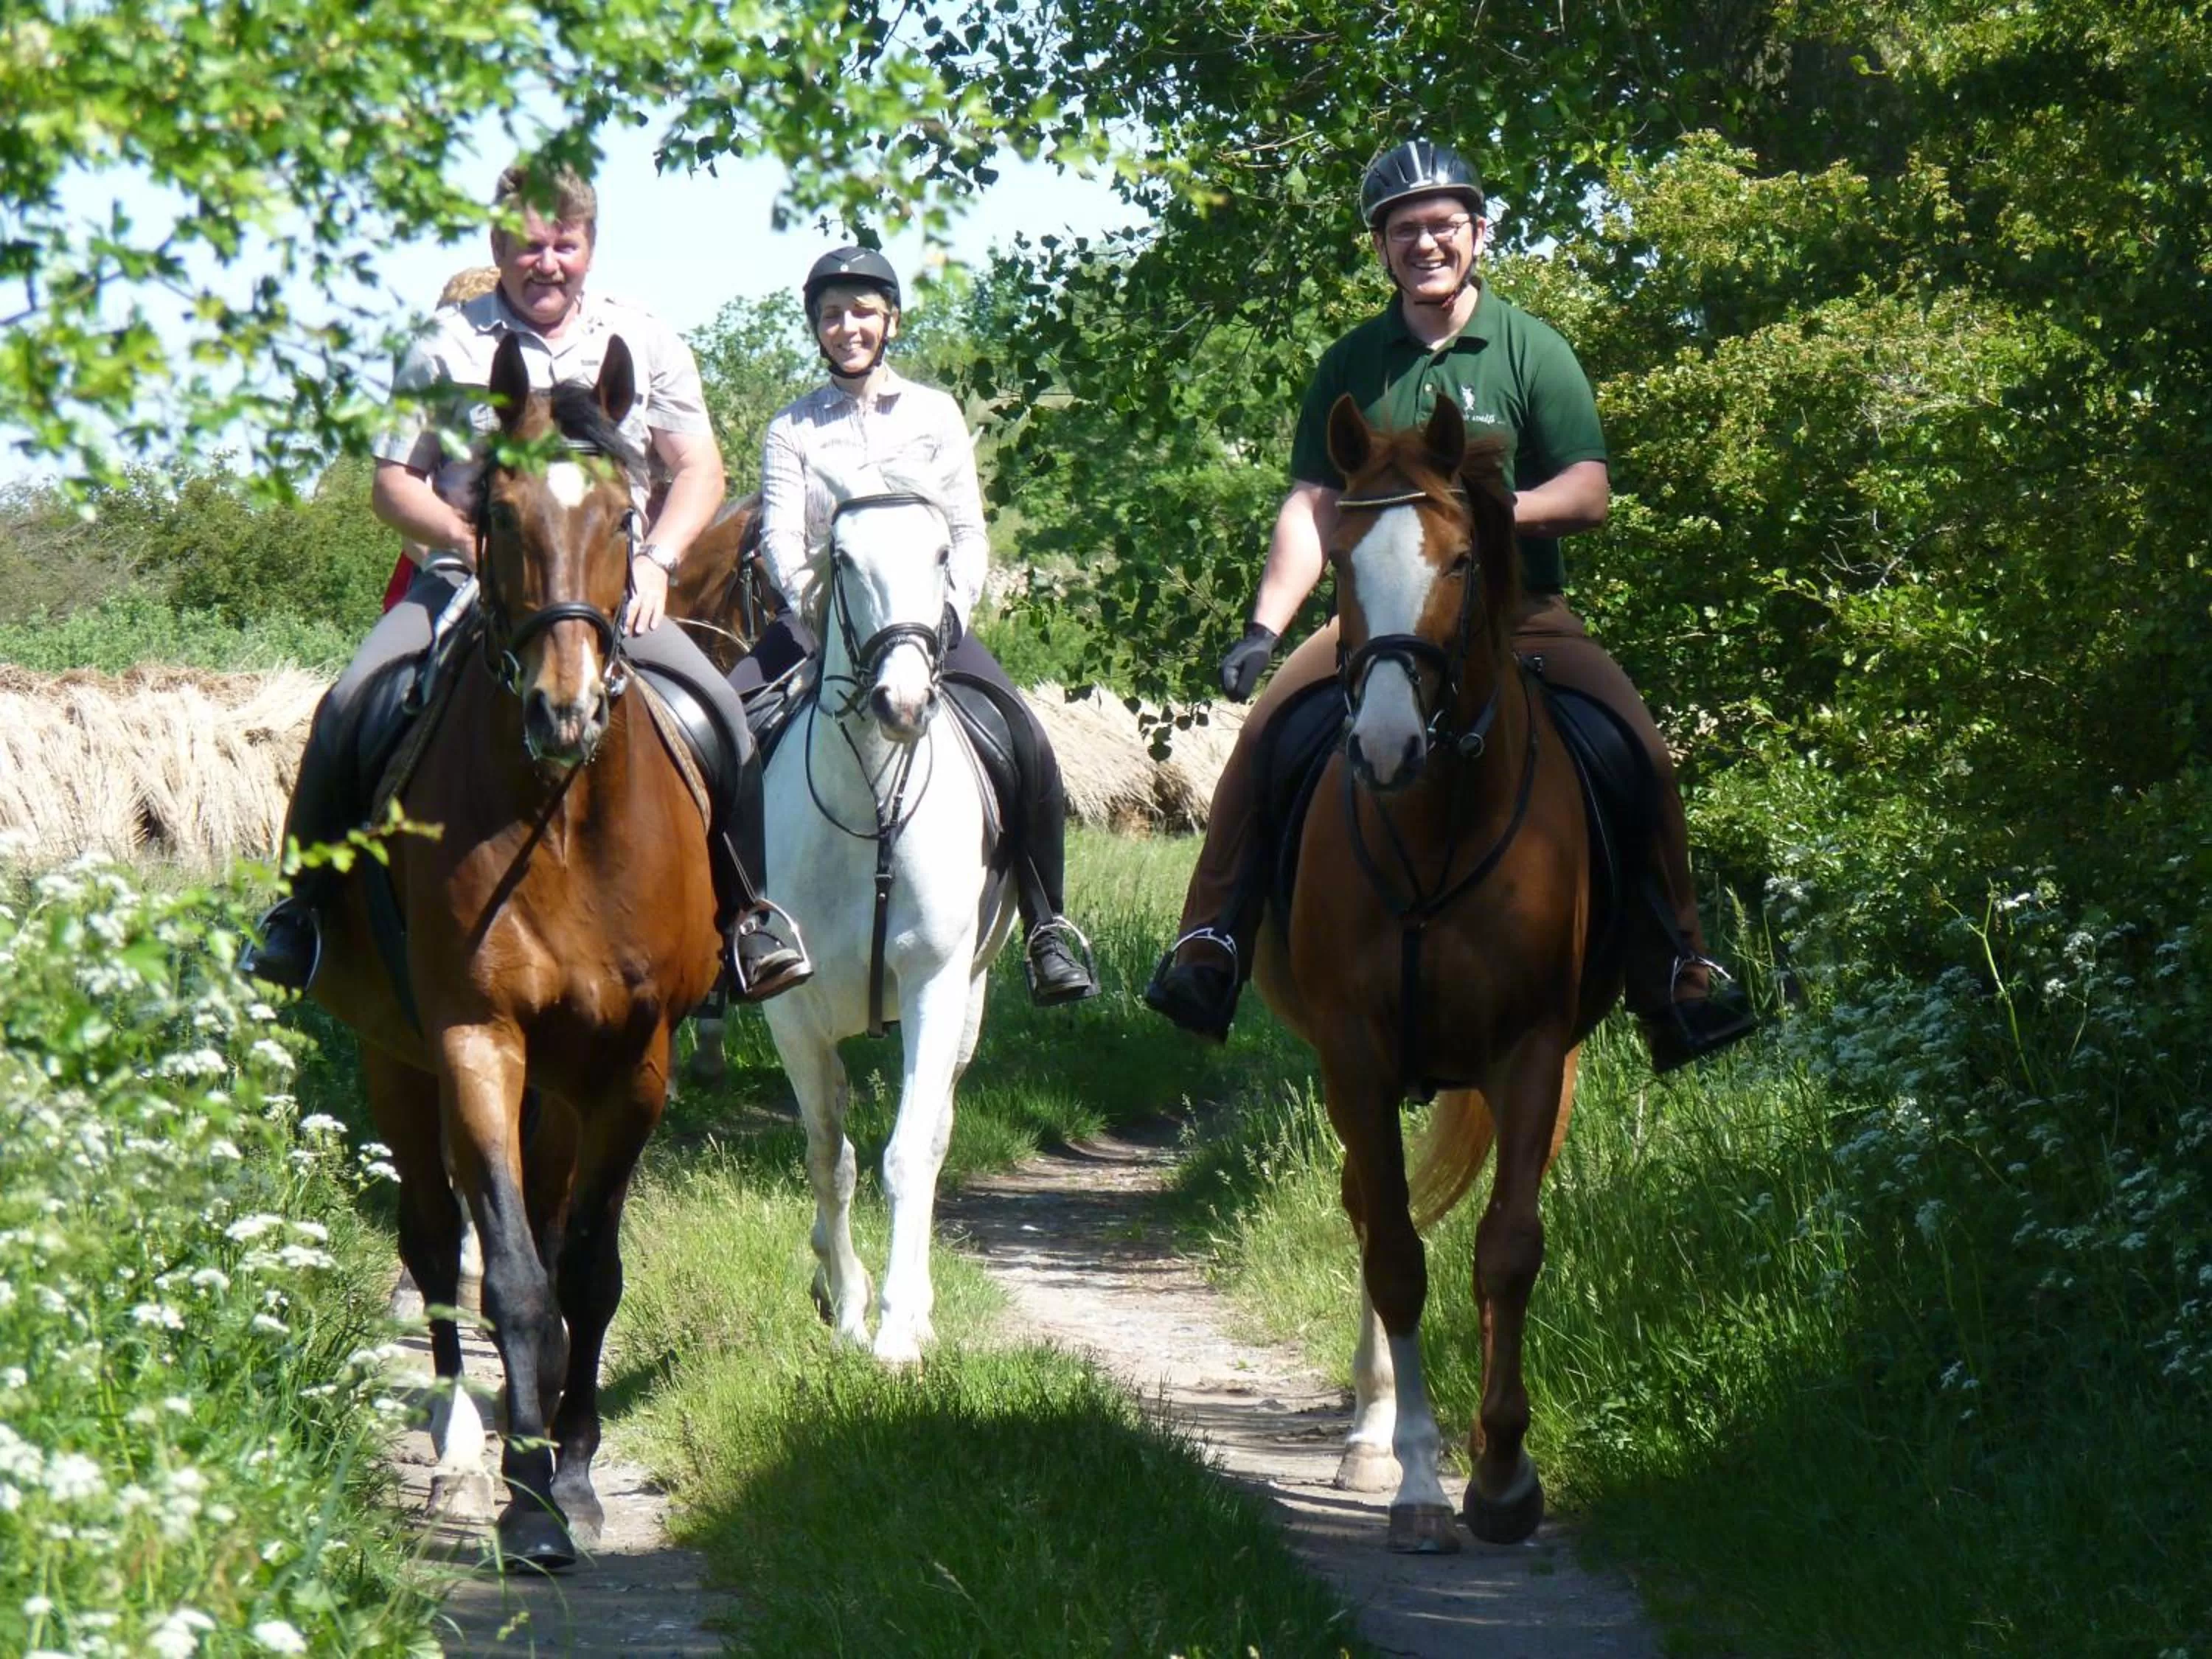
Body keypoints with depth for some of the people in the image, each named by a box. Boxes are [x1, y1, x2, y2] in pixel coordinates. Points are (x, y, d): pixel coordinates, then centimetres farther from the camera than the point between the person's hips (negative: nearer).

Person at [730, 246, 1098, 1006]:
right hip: (818, 621, 1)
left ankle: (1048, 932, -13)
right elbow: (780, 533, -4)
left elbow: (968, 529, 5)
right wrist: (806, 597, -25)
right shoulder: (792, 428, 8)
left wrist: (953, 609, -12)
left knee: (1028, 747, -22)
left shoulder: (934, 414, 9)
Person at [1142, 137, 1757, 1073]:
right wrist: (1265, 627, -9)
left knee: (1638, 751, -24)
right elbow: (1312, 505, 5)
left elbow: (1590, 494, -3)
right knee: (1266, 731, -25)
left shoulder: (1531, 351, 4)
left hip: (1518, 610, -1)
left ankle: (1675, 976, -14)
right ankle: (1209, 952, -21)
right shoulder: (1352, 364, 9)